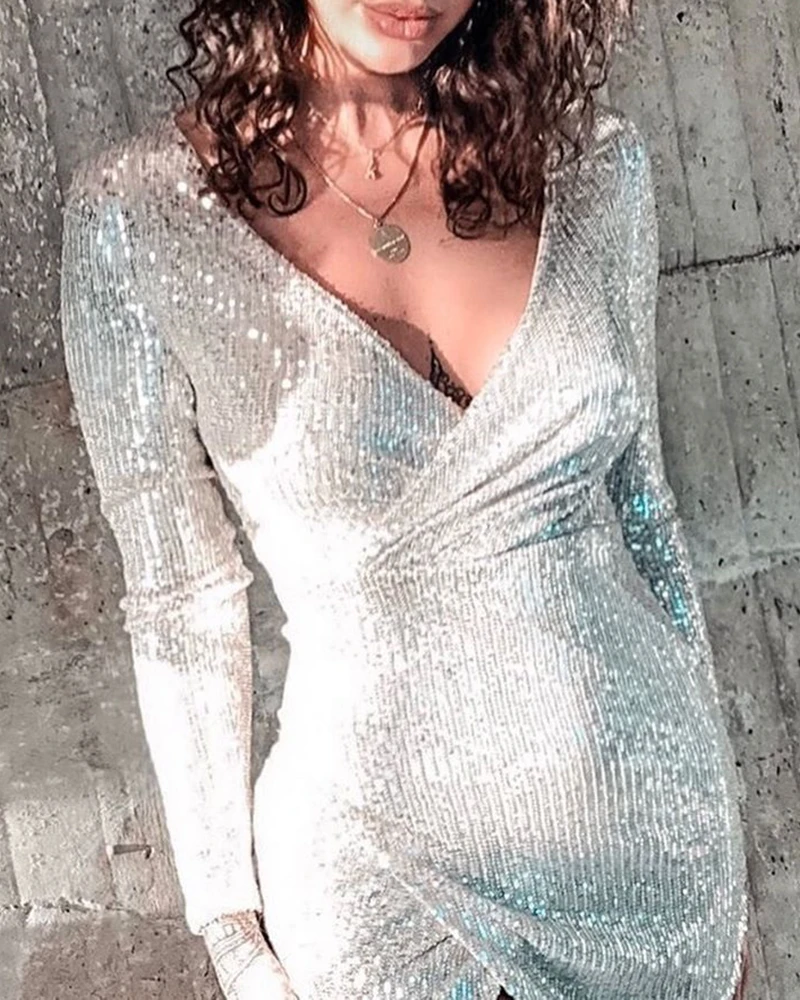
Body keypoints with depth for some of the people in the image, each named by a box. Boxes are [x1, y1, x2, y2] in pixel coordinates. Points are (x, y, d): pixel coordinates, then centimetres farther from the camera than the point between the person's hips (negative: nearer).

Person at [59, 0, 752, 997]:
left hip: (653, 810, 3)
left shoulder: (594, 162, -5)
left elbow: (639, 501, 5)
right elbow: (179, 606, -7)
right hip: (383, 861, -2)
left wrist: (716, 799, 11)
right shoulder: (139, 211, -13)